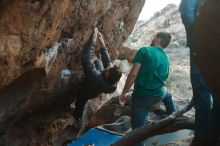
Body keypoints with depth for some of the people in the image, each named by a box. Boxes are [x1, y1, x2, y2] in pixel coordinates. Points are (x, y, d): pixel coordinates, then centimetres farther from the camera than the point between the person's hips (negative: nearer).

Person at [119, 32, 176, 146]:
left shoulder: (144, 50, -9)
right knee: (166, 93, 40)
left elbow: (133, 74, -16)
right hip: (158, 95, 6)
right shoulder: (166, 58, 10)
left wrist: (124, 93, -8)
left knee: (138, 128, 3)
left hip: (141, 96, -6)